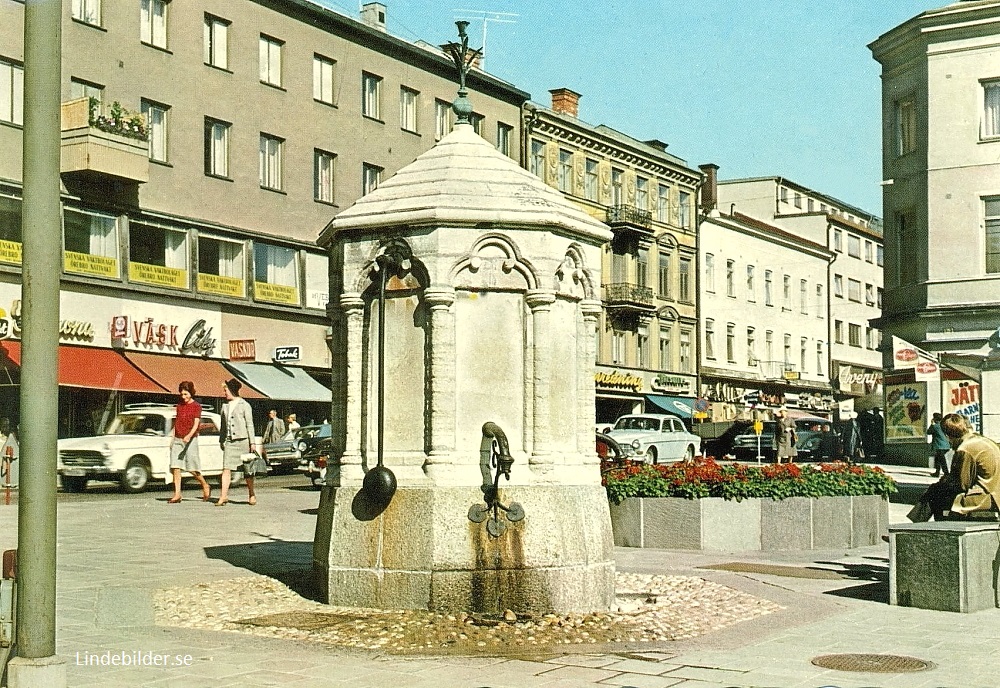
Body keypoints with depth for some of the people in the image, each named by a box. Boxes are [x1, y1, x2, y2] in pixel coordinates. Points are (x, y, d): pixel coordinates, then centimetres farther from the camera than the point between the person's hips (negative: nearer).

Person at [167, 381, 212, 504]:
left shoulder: (196, 406, -4)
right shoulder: (179, 406, 13)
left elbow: (196, 424, -14)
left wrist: (189, 436, -29)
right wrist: (172, 438, 13)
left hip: (190, 440, -5)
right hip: (177, 440, 5)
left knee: (192, 468, -3)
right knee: (175, 467, -4)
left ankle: (205, 486, 19)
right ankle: (177, 494, -3)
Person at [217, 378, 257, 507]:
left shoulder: (244, 405, -2)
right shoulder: (225, 406, 13)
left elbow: (250, 425, -3)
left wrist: (252, 442, -7)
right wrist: (221, 440, 17)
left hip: (242, 440, -4)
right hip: (229, 441, 4)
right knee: (226, 469, -7)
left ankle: (252, 495, 15)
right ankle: (224, 496, -10)